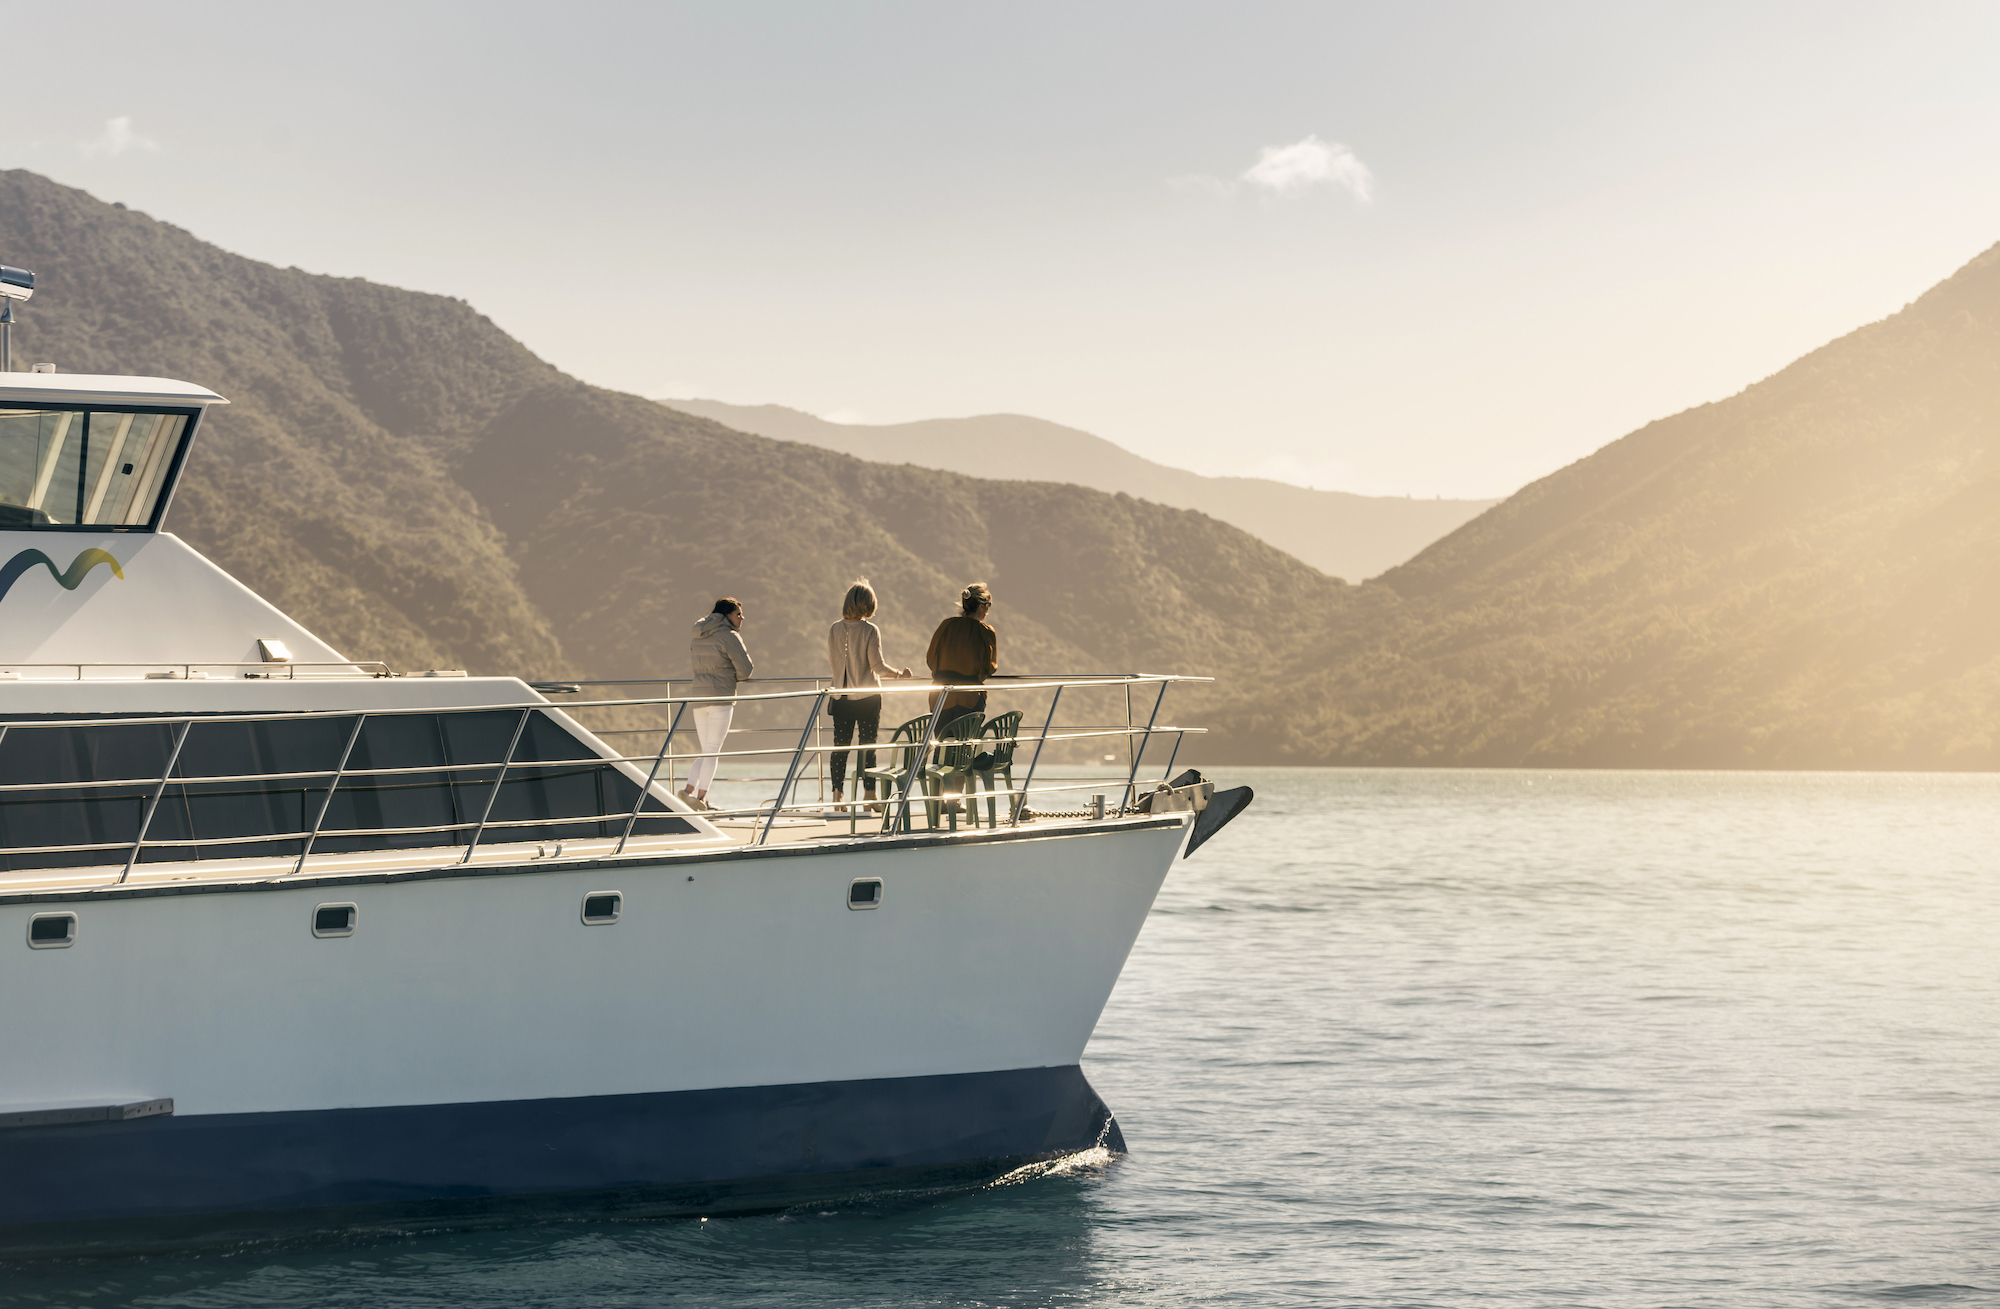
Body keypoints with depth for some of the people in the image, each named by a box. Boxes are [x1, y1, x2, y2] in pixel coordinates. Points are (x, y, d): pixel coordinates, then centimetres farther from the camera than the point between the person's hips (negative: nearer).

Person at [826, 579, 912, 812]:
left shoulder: (835, 630, 0)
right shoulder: (870, 630, -12)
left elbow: (831, 662, 10)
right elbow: (878, 666, -13)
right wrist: (899, 674, 3)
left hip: (841, 695, 3)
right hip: (867, 697, -3)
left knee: (840, 745, 6)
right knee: (867, 745, 2)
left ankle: (837, 792, 3)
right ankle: (868, 793, 1)